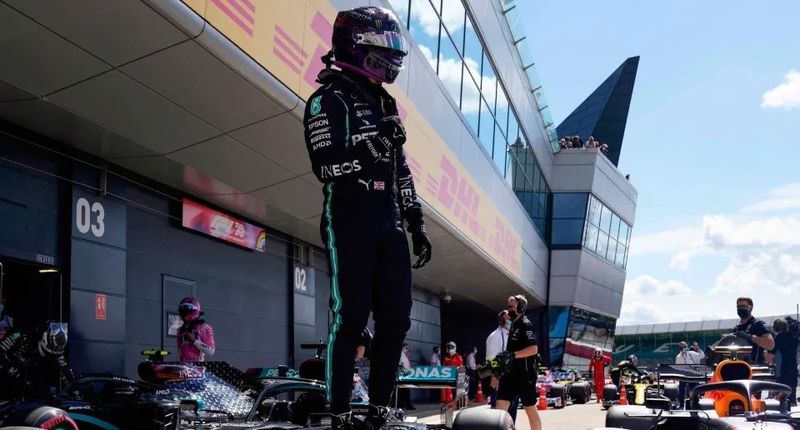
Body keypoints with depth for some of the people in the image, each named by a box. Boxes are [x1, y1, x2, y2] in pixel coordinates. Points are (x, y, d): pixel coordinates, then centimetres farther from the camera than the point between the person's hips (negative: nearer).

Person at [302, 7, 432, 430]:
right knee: (350, 319, -8)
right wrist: (371, 143, -24)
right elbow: (326, 165, -16)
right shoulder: (331, 99, -3)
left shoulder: (385, 103, 21)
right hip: (350, 222, -8)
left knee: (396, 319, 4)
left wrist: (416, 224, 19)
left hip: (388, 224, 8)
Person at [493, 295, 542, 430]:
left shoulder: (525, 324, -11)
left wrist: (512, 355, -29)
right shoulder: (514, 324, 17)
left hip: (525, 373, -9)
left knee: (530, 410, 1)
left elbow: (533, 349, -22)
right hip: (511, 373, 9)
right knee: (500, 407, 0)